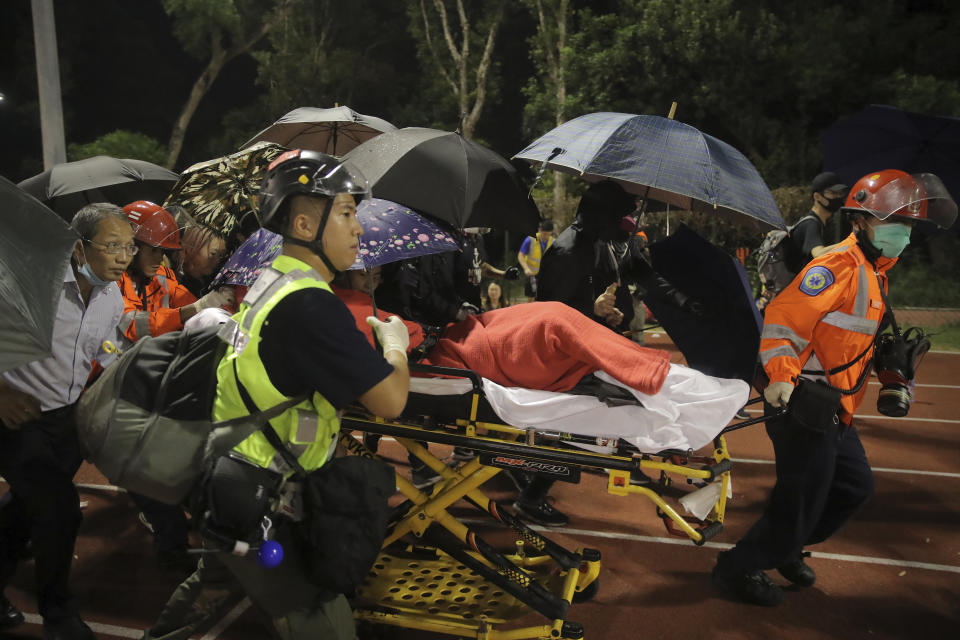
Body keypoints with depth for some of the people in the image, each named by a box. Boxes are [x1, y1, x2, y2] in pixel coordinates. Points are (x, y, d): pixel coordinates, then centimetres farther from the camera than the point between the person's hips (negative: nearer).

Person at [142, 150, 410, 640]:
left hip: (217, 477, 10)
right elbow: (390, 400, -24)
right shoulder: (310, 304, -24)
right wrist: (394, 343, -4)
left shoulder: (269, 282, 6)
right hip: (250, 495, -10)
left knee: (218, 577, 33)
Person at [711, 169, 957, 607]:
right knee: (802, 497, -3)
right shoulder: (840, 265, -16)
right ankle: (739, 570, 14)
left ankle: (785, 548, 34)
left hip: (833, 407, 10)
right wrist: (782, 376, -33)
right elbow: (783, 316, -25)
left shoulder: (874, 272, 15)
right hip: (801, 402, -10)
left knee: (855, 487, 19)